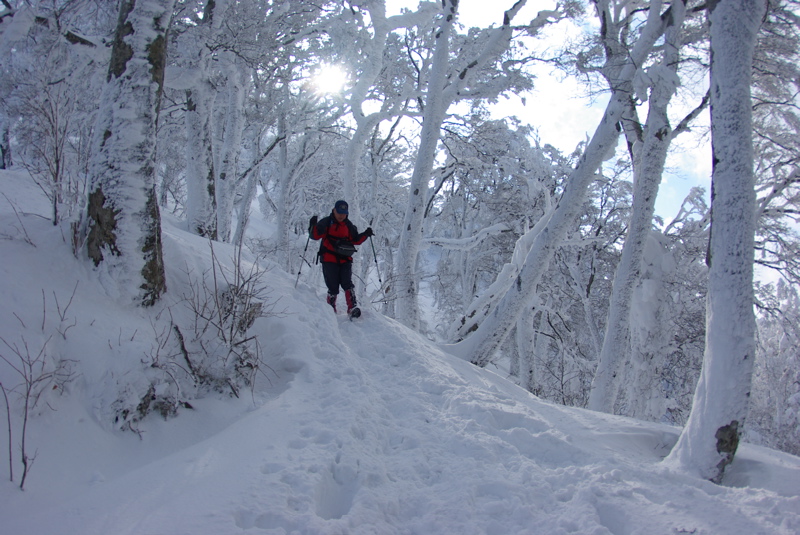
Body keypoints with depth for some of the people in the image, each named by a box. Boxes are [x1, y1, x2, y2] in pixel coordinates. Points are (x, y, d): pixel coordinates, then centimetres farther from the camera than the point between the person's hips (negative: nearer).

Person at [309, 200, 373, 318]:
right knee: (333, 287, -4)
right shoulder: (326, 222, 3)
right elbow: (315, 236, -3)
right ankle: (331, 309, 13)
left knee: (347, 284, -11)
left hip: (345, 260, 3)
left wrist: (365, 234, 5)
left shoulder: (348, 225, 15)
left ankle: (353, 308, -17)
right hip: (329, 260, -3)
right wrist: (313, 226, -22)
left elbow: (355, 240, 19)